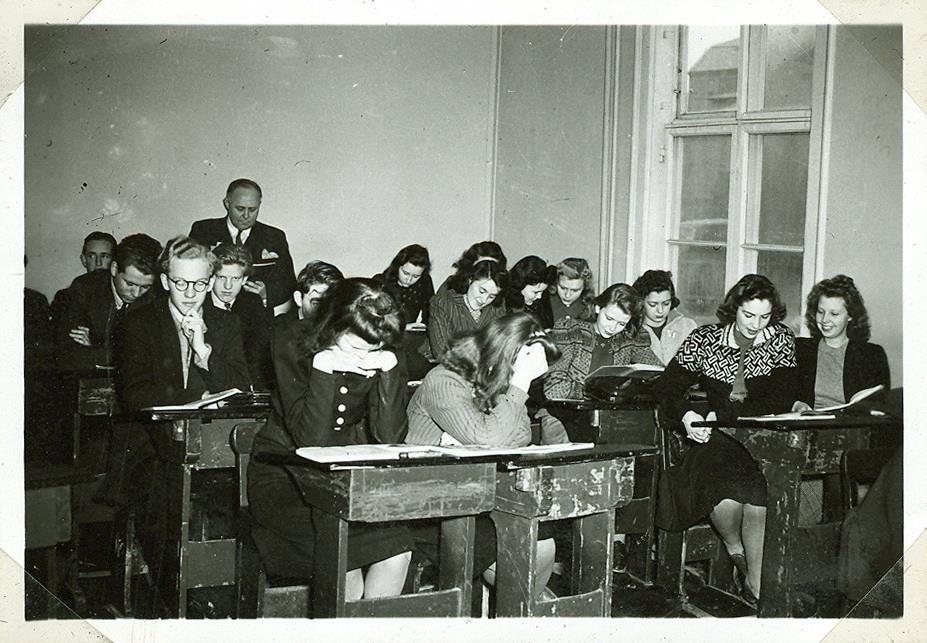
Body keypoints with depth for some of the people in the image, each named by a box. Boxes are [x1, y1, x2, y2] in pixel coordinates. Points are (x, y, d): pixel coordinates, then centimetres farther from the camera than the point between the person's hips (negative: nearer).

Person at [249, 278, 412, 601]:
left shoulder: (384, 360, -5)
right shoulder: (296, 354, -14)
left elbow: (390, 437, -15)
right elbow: (310, 440, -23)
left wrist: (389, 371, -23)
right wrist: (323, 370, -31)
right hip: (284, 479, -3)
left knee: (398, 550, -20)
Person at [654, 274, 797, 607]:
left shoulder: (782, 341, 3)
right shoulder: (703, 340, 3)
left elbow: (782, 400, -8)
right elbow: (667, 386, 0)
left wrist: (722, 415, -19)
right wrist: (686, 415, -23)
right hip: (715, 441, 0)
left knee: (759, 492, -32)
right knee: (725, 492, -32)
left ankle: (756, 583, -16)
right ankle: (736, 551, 0)